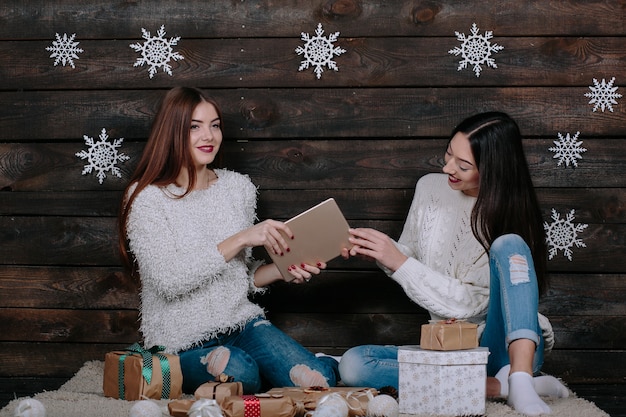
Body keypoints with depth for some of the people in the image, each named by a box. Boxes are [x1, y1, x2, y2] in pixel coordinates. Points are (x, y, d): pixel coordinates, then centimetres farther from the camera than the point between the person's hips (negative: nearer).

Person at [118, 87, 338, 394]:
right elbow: (170, 280, -19)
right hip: (182, 341, -4)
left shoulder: (238, 187, 8)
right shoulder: (146, 197, -7)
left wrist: (285, 270, -5)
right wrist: (241, 239, -22)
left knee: (319, 378, -22)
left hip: (241, 322, 4)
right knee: (241, 371, -37)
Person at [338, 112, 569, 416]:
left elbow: (472, 303, -17)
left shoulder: (507, 215, -11)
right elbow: (410, 254, 16)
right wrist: (375, 252, -6)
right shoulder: (430, 188, 3)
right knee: (353, 365, -22)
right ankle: (499, 385, -24)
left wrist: (399, 263, -20)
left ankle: (520, 378, -40)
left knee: (508, 245, -29)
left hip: (508, 345, -4)